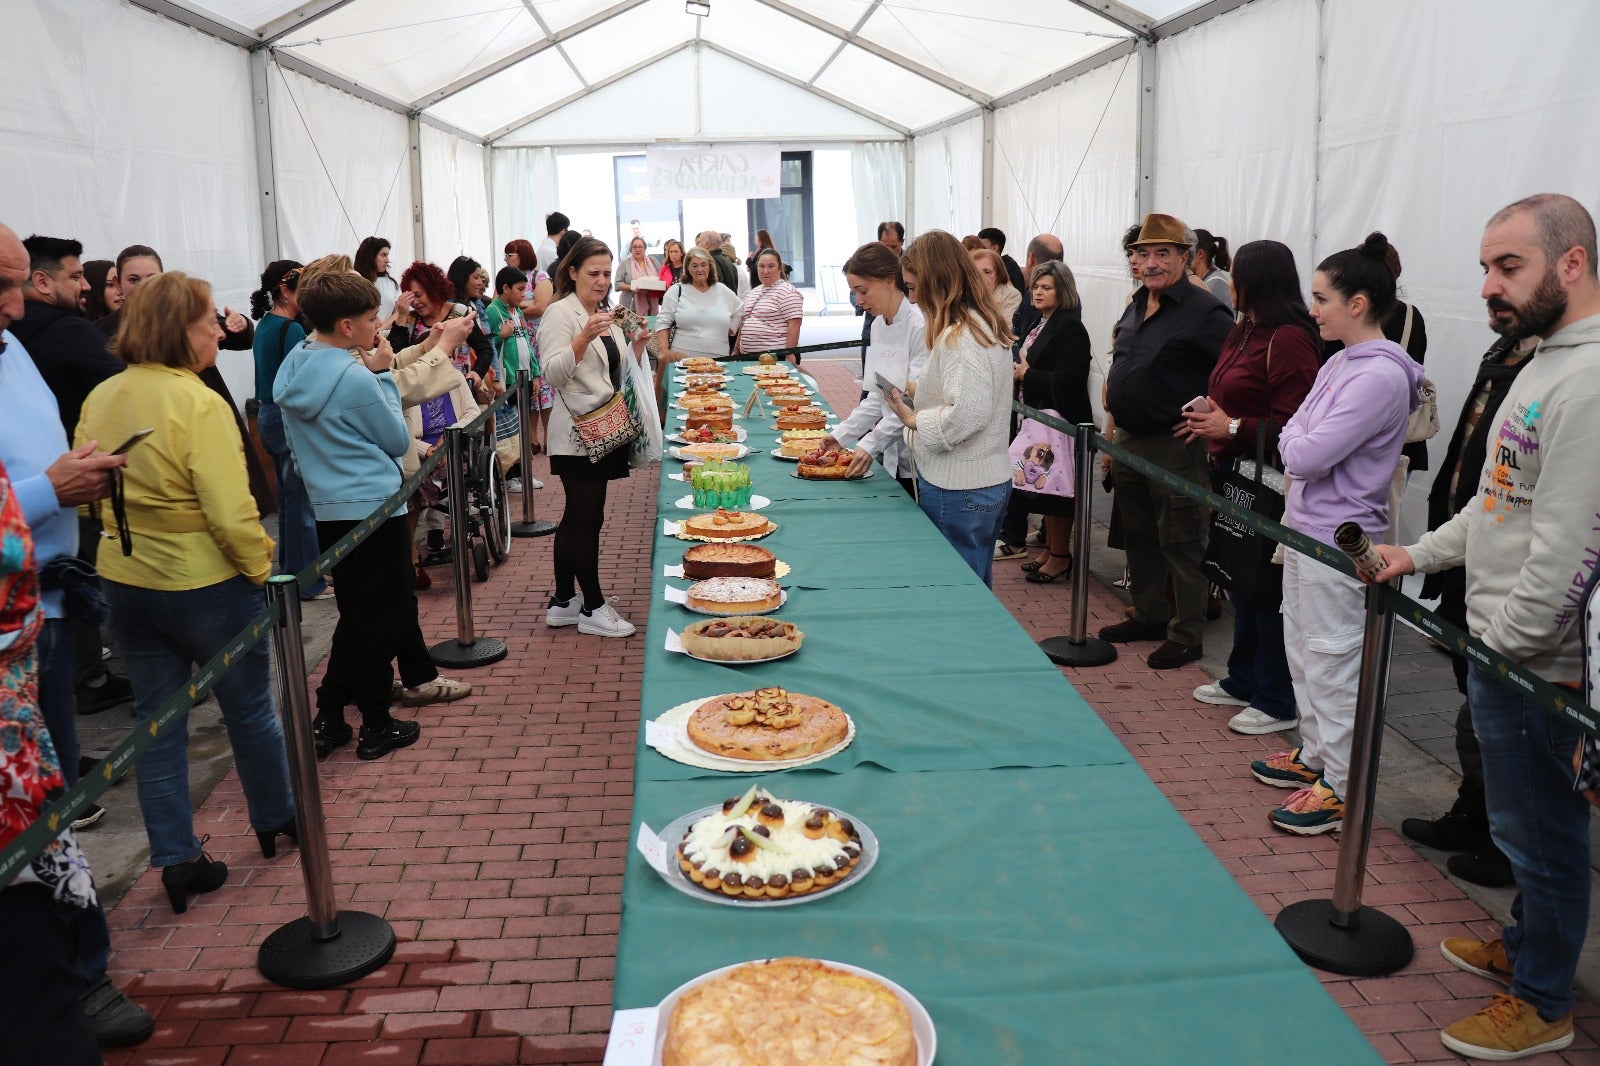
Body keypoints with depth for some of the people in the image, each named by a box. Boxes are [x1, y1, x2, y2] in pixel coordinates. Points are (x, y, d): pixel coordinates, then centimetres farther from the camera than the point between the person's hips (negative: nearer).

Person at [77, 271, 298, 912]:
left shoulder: (99, 400, 0)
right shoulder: (199, 403, -21)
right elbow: (231, 515, -25)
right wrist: (266, 570, -12)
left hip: (124, 583, 6)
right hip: (204, 585, -6)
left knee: (157, 720, 14)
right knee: (249, 707, 15)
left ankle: (176, 859, 19)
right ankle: (276, 818, 34)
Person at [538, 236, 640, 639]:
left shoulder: (605, 314, 17)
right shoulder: (561, 313, -10)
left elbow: (618, 372, 22)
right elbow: (554, 374, -20)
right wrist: (584, 338, -33)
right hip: (577, 432, -9)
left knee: (575, 517, 12)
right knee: (588, 519, -4)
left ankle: (563, 602, 19)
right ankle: (593, 608, 5)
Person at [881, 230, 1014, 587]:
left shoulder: (958, 337, -20)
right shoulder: (985, 325, 12)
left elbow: (967, 414, -29)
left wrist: (914, 419, -15)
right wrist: (920, 390, 9)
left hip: (958, 491, -10)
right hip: (989, 481, 10)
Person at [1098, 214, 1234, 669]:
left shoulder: (1204, 312, -15)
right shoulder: (1136, 306, 12)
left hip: (1175, 445, -9)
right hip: (1128, 439, 9)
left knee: (1181, 543, 0)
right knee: (1139, 535, 18)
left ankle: (1187, 635, 9)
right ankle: (1149, 615, 32)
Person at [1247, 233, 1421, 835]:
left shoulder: (1379, 377, -20)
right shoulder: (1340, 364, 9)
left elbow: (1306, 454, -24)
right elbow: (1294, 442, 14)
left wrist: (1293, 439, -6)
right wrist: (1297, 441, -5)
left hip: (1338, 541, -10)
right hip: (1305, 529, 10)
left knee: (1332, 661, 0)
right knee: (1302, 649, 19)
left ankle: (1340, 789, 13)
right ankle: (1314, 755, 35)